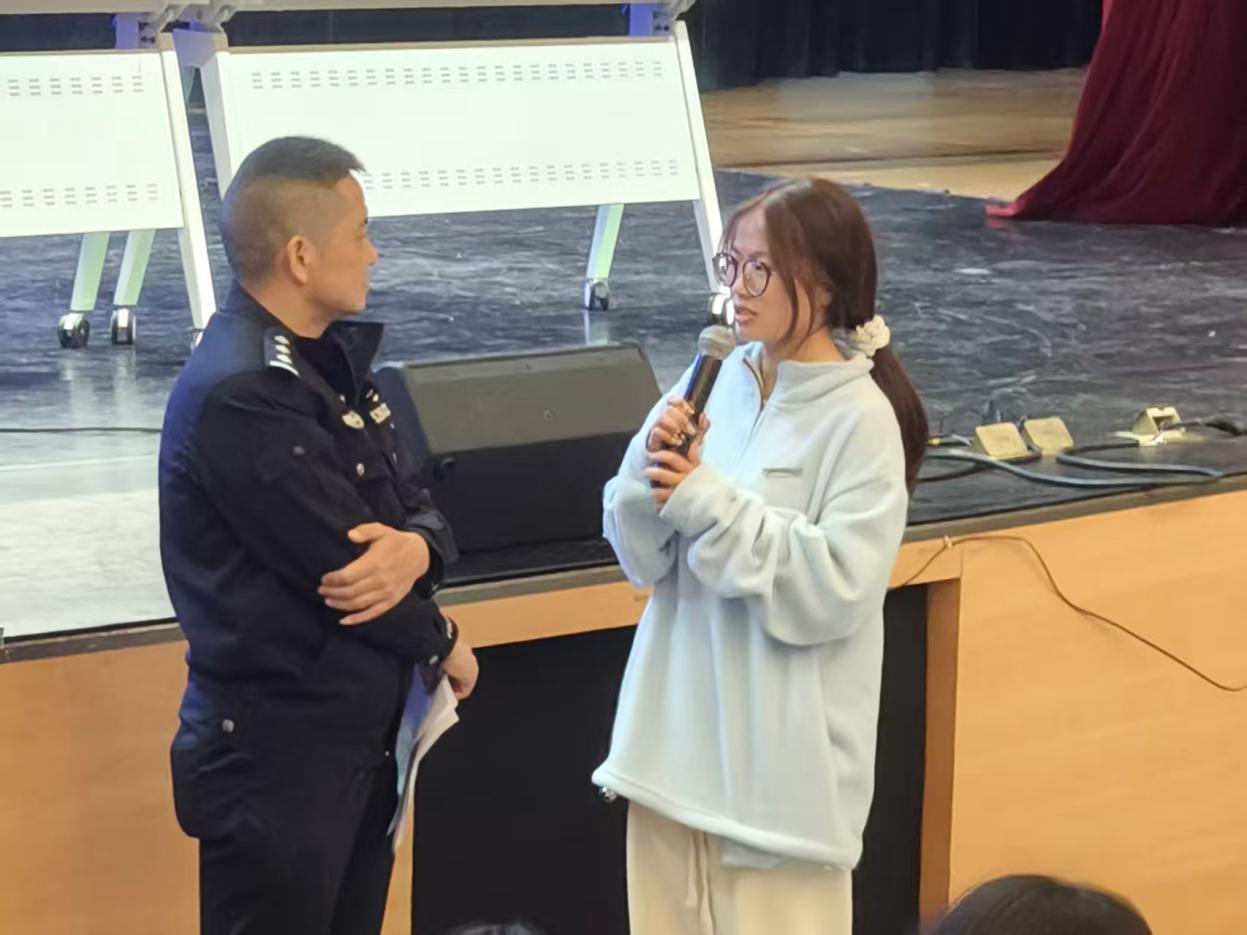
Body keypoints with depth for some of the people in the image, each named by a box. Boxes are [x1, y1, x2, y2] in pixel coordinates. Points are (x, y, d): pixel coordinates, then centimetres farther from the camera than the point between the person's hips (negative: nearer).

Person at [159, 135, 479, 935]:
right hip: (277, 759, -9)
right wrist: (443, 644, -4)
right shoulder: (240, 397, -22)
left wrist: (417, 549, -16)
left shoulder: (332, 360, 10)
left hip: (356, 740, 9)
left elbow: (418, 511, 9)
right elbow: (341, 564, -22)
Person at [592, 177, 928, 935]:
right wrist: (652, 470, -13)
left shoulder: (861, 419, -12)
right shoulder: (717, 384, 5)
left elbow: (836, 589, -19)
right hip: (678, 732, 6)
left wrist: (709, 502, -20)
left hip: (780, 753, -6)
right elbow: (644, 559, 6)